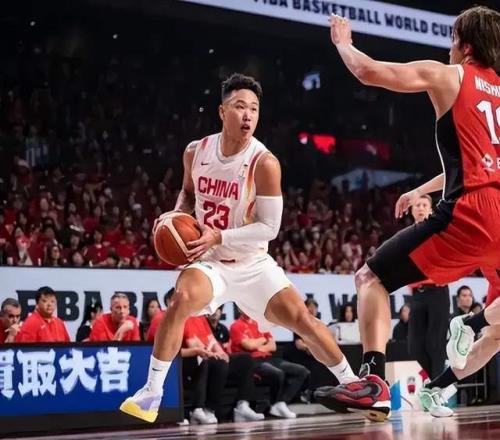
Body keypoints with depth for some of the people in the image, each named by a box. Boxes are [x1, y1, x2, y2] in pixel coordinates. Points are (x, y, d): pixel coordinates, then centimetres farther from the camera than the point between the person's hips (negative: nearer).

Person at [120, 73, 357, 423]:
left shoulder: (264, 163, -18)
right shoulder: (196, 152, -5)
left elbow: (269, 227, -19)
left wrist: (219, 237, -28)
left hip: (252, 264, -1)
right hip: (210, 261, 1)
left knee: (300, 317, -11)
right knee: (182, 299, -29)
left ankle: (350, 382, 13)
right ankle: (151, 393, -20)